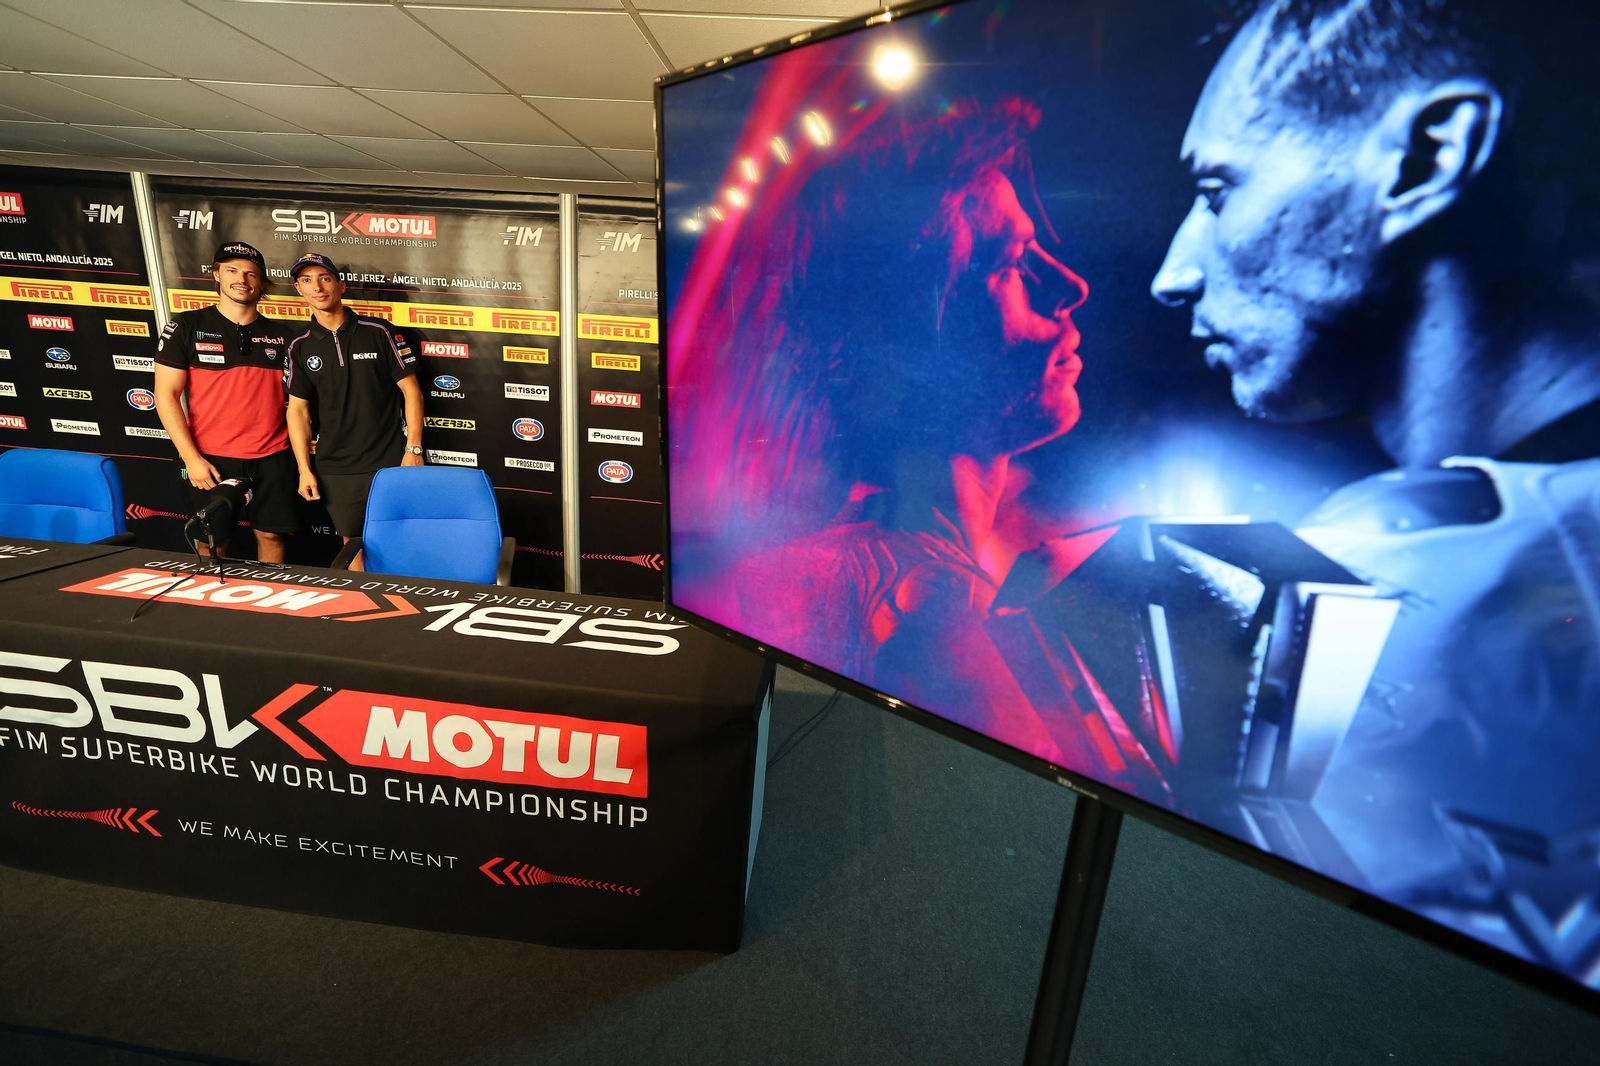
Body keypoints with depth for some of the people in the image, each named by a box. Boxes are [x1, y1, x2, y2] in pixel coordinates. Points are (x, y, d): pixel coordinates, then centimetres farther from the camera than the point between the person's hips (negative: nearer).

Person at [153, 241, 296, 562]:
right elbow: (166, 395, -2)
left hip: (272, 459, 2)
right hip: (211, 459, -1)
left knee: (271, 535, 6)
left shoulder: (278, 334, 8)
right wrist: (191, 457, -9)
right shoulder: (187, 326, 1)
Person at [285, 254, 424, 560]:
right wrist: (305, 469, 1)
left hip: (390, 463, -2)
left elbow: (410, 390, -3)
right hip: (335, 470, 3)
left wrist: (413, 449, -9)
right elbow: (298, 409, 7)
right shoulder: (300, 347, 6)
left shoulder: (380, 332, -2)